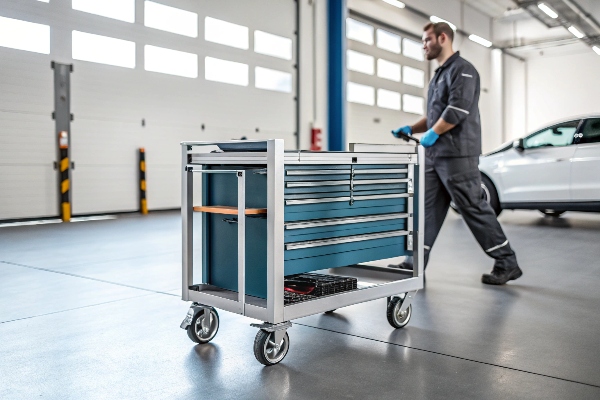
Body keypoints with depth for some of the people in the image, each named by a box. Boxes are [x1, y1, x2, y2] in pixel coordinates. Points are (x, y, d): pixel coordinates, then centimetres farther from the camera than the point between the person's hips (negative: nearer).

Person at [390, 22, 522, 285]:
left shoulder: (462, 70, -7)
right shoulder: (438, 75, 21)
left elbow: (457, 110, -19)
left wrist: (432, 134, -10)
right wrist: (411, 130, 12)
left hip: (457, 155, -9)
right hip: (434, 155, 9)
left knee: (474, 209, -4)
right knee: (427, 208, 6)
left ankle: (507, 264, 7)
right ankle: (415, 264, 10)